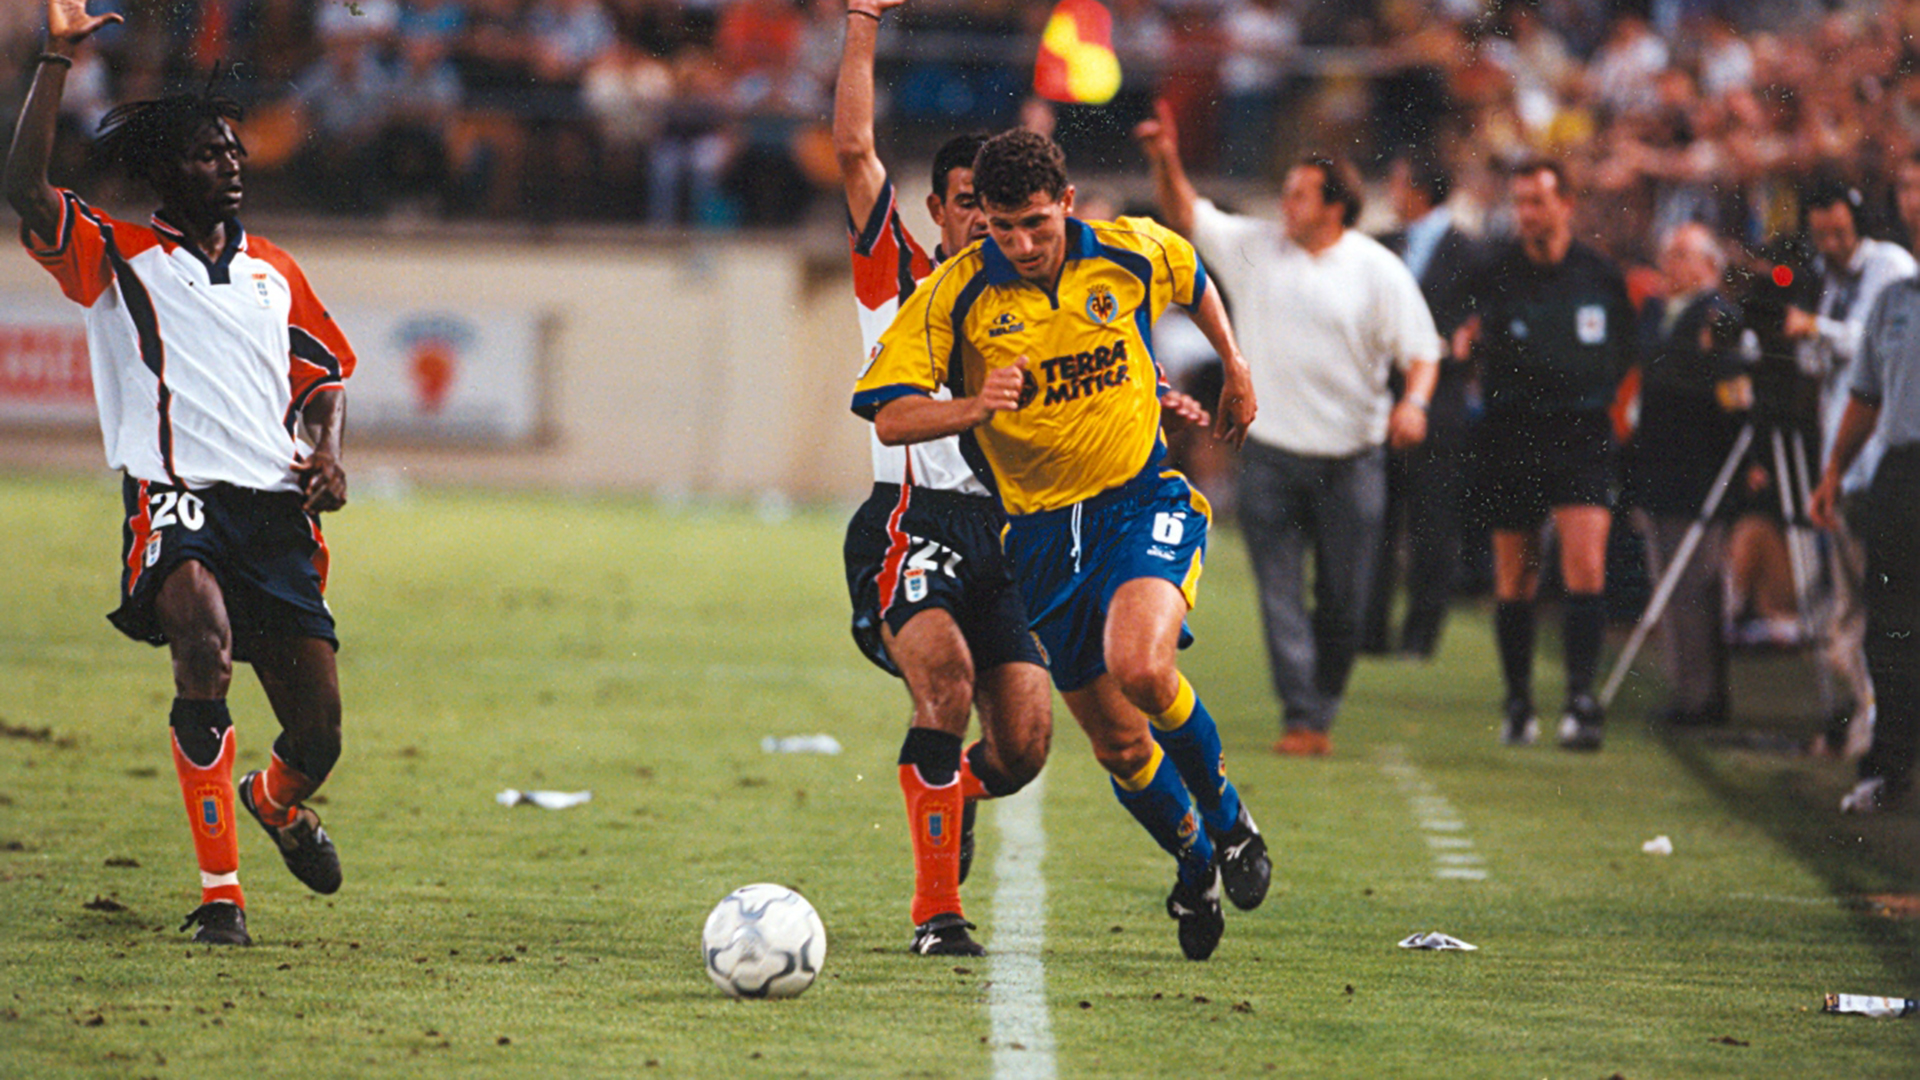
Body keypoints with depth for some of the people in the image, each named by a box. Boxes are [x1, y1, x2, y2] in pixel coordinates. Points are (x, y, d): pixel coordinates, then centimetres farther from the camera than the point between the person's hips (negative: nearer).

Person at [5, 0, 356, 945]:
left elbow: (325, 372, 30)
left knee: (318, 731, -1)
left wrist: (326, 454, 9)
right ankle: (220, 892, -26)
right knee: (203, 635, -34)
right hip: (174, 498, -4)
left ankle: (279, 800, 40)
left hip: (275, 508, 4)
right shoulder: (116, 258, 5)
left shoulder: (273, 273, 20)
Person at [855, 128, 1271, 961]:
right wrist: (973, 408, -33)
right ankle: (1197, 869, 34)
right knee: (1118, 742, 5)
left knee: (1140, 668, -29)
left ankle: (1224, 817, -1)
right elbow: (889, 418, -15)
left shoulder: (1133, 253, -6)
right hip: (1043, 531, 1)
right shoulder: (954, 294, -11)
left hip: (1144, 500, -1)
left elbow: (1194, 283, 18)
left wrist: (1235, 374, 28)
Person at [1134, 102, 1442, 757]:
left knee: (1343, 600, 2)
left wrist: (1414, 402, -19)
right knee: (1280, 596, -3)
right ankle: (1300, 720, -1)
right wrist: (1166, 162, -13)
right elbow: (1186, 217, 4)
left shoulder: (1378, 271, -2)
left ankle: (1323, 709, 19)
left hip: (1351, 460, -2)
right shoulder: (1255, 249, 6)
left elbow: (1420, 349, -1)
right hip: (1270, 455, 2)